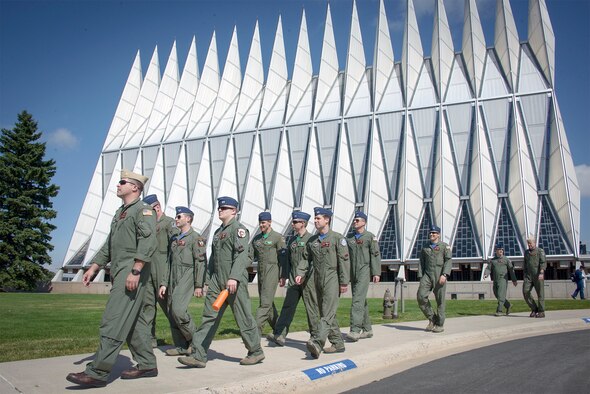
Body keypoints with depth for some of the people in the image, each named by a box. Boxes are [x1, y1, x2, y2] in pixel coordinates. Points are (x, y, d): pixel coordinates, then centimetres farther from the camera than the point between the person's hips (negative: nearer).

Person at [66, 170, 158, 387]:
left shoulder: (143, 210, -7)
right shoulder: (120, 213, 22)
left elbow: (148, 243, -20)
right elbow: (108, 245, 25)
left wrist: (135, 271, -26)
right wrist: (93, 268, 18)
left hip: (132, 272, -10)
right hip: (119, 272, 10)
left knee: (114, 321, -12)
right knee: (133, 320, 11)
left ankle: (98, 372, -10)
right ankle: (147, 365, 18)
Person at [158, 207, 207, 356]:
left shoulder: (196, 238, -5)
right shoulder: (174, 239, 20)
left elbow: (201, 262, -11)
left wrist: (199, 285, -15)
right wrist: (164, 283, 14)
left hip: (187, 277, -8)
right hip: (173, 279, 8)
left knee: (178, 309, -20)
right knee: (171, 312, 5)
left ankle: (194, 339, -2)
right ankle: (181, 346, 13)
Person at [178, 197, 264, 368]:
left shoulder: (238, 229, -8)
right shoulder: (218, 231, 19)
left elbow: (242, 254, -20)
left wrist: (234, 277, -29)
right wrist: (208, 277, 21)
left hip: (234, 281, -8)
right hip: (217, 280, 8)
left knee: (243, 317, 2)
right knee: (209, 316, 3)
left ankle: (256, 352, 18)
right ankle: (198, 356, 6)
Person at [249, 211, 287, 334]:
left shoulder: (278, 237, -4)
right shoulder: (256, 239, 14)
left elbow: (283, 257, -6)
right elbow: (250, 256, 10)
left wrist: (282, 276, -10)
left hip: (272, 272, -7)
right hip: (260, 272, 7)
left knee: (265, 302, -11)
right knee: (268, 302, 12)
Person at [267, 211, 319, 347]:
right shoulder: (291, 239, 15)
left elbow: (309, 259, -19)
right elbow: (288, 259, 20)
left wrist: (301, 274, -30)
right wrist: (283, 276, 18)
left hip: (308, 278, -6)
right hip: (294, 279, 6)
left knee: (311, 308, 2)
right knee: (288, 306, 0)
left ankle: (315, 335, 15)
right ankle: (279, 335, -1)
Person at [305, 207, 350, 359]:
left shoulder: (337, 238, -5)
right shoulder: (312, 240, 14)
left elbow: (344, 260, -9)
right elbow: (307, 259, 15)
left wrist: (344, 282, -13)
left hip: (332, 279, -7)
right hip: (318, 280, 7)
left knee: (327, 313, -15)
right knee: (325, 313, 11)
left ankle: (317, 343, -27)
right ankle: (338, 344, 22)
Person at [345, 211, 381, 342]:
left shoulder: (370, 237, -1)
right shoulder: (349, 237, 13)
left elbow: (375, 255, -6)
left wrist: (376, 273, -13)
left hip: (364, 271, -6)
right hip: (352, 272, 6)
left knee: (358, 299, -16)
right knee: (361, 301, 11)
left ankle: (355, 330, -19)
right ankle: (367, 329, 21)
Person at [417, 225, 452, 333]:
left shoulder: (445, 246, 6)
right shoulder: (425, 248, 18)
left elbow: (448, 261, -5)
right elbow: (421, 263, 15)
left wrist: (444, 275, -19)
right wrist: (420, 278, 4)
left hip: (440, 276, -3)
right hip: (427, 275, 3)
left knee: (440, 300, 0)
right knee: (421, 296, -13)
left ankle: (440, 324, 12)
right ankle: (432, 319, 2)